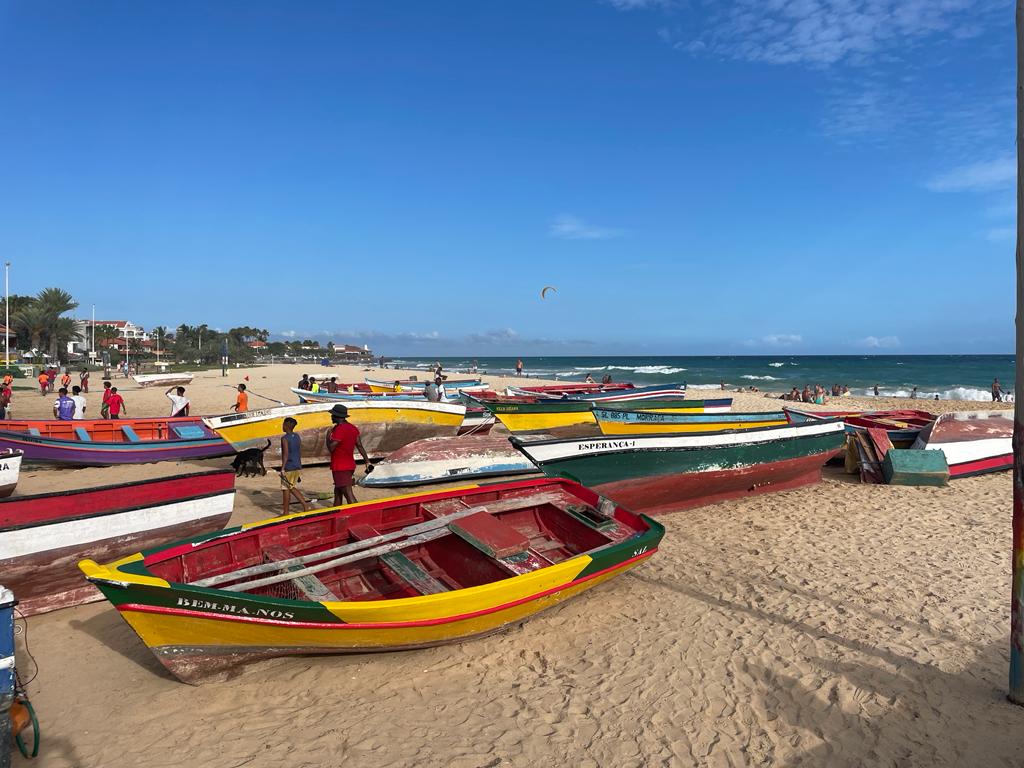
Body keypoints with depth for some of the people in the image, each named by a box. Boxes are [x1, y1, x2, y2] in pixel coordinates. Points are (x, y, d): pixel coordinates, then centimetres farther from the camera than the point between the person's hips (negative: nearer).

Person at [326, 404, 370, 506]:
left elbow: (331, 448, -19)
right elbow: (360, 446, 9)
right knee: (337, 492, 20)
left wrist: (328, 434, -3)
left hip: (340, 468, -9)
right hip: (350, 465, 9)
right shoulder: (353, 428, 7)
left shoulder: (339, 429, -19)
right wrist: (367, 461, 11)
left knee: (348, 494, -9)